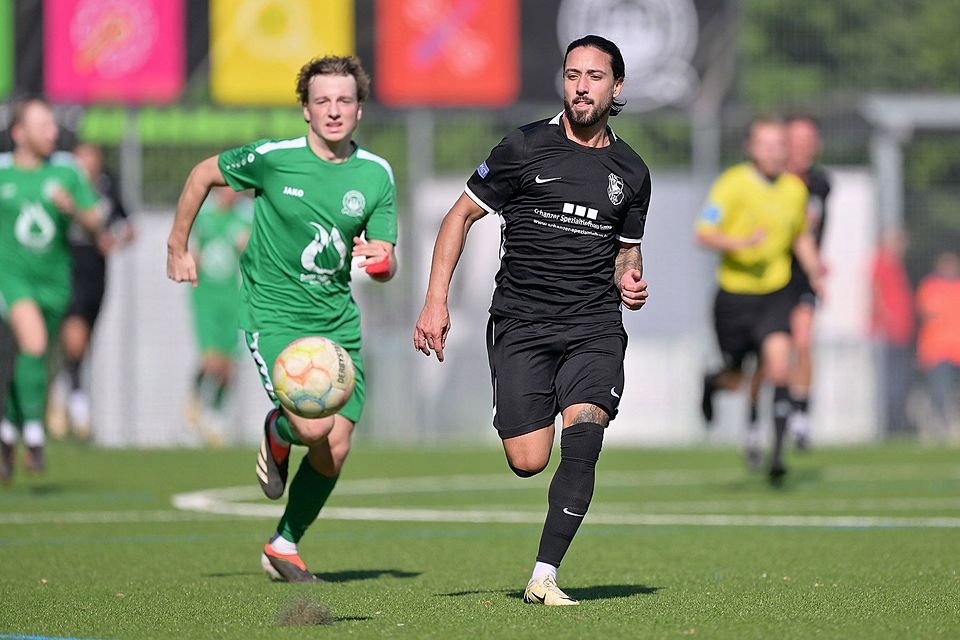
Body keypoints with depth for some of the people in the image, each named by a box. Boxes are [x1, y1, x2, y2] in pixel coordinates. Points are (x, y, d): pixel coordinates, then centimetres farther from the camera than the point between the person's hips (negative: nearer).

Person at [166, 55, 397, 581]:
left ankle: (284, 547, 24)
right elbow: (202, 176, 5)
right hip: (274, 313, -4)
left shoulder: (376, 175, -1)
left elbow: (386, 265, 2)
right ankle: (277, 433, 13)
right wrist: (177, 247, 9)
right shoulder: (272, 158, -11)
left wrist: (382, 262, -22)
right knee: (314, 425, -25)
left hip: (337, 320, 4)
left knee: (335, 450, 1)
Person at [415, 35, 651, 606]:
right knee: (528, 462, -11)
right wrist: (436, 301, -2)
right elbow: (462, 215, 6)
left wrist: (631, 282, 1)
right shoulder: (525, 148, 0)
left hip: (595, 324, 2)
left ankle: (545, 576, -17)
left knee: (584, 435, -23)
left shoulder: (631, 172, 10)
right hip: (520, 322, -1)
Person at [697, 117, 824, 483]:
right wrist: (739, 243, -30)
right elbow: (704, 234, -13)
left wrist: (813, 268, 3)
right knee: (735, 379, 9)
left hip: (774, 293, 2)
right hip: (734, 293, -2)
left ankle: (777, 452, -16)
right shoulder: (733, 184, -11)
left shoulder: (795, 189, 3)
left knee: (778, 363, -20)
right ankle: (711, 383, 48)